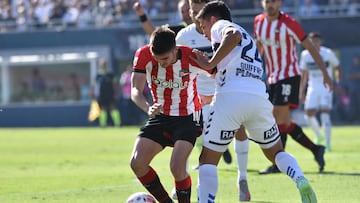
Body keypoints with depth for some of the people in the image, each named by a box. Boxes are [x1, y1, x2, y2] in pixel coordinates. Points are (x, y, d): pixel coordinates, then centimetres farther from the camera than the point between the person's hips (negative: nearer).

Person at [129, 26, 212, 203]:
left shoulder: (191, 58, -24)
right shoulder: (144, 55, -18)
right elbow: (135, 91, -23)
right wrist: (148, 108, -43)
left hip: (188, 118, -4)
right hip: (160, 116, 4)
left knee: (177, 167, -23)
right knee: (137, 163, -9)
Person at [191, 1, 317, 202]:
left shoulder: (220, 25, 11)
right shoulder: (248, 39, 34)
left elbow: (233, 35, -13)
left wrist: (210, 63, -7)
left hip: (230, 97, -6)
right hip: (259, 98, 6)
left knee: (208, 160, 3)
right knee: (275, 152, 22)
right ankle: (301, 181, -6)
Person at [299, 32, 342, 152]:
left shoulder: (328, 53, -7)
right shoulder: (305, 55, 2)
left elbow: (337, 68, 4)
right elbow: (304, 74, 12)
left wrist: (338, 82, -9)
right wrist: (302, 91, 13)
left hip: (326, 87, -3)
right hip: (313, 87, 3)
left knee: (325, 112, -16)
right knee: (309, 114, -5)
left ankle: (328, 144, -11)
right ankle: (319, 136, 24)